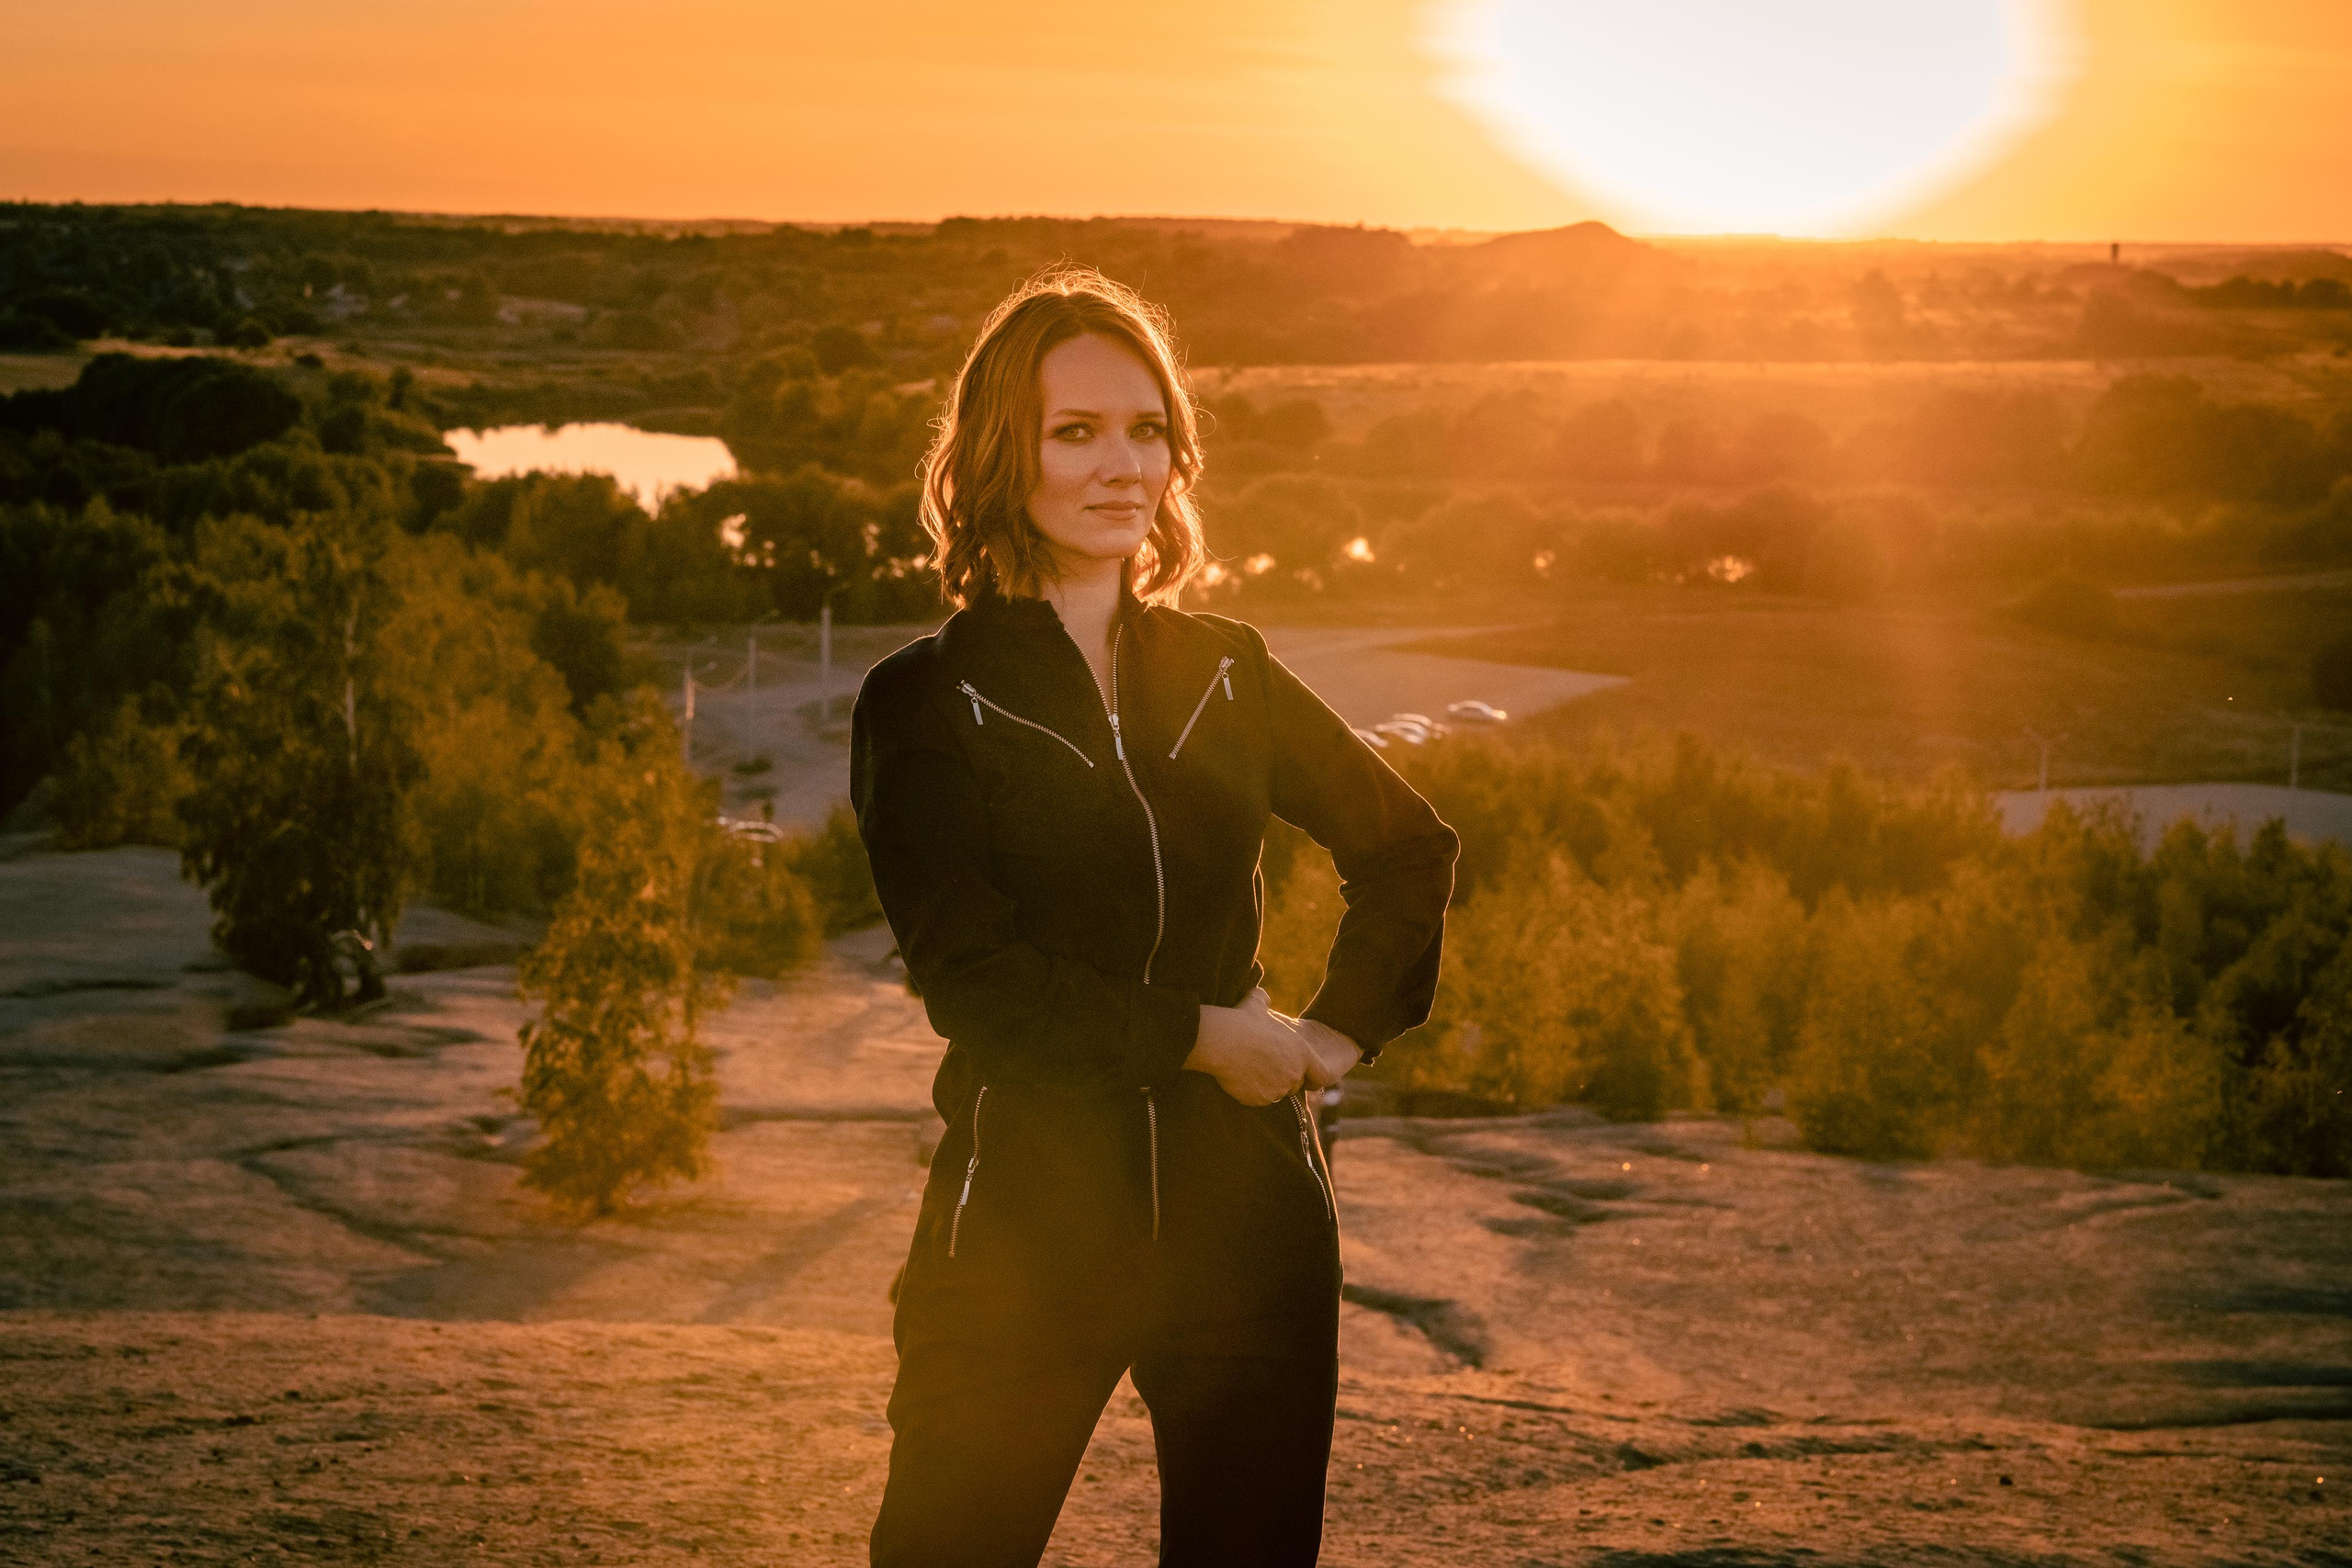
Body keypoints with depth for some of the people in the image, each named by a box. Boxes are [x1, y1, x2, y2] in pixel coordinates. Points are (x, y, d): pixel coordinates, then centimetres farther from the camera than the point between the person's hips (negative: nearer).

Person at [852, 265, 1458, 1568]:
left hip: (1244, 1209, 4)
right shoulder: (924, 702, -2)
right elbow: (970, 974, -10)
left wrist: (1343, 1027, 10)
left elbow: (1408, 847, 23)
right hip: (1026, 1216, -4)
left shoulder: (1225, 676, 9)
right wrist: (1204, 1037, -9)